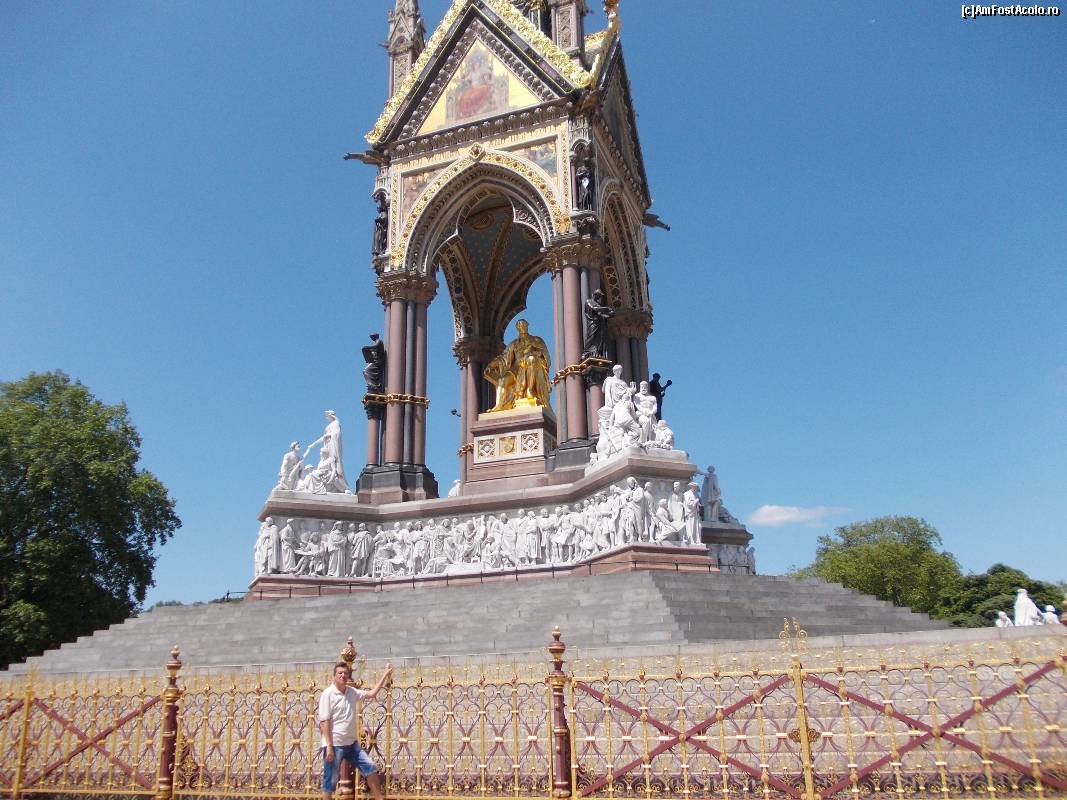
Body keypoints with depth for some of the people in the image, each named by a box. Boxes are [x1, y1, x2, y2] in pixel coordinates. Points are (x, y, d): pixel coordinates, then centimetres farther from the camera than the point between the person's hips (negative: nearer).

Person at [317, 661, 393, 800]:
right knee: (330, 782, 1)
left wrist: (385, 675, 14)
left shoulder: (352, 692, 8)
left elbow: (371, 694, 17)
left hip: (351, 743, 7)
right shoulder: (328, 694, -13)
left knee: (370, 768, 7)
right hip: (334, 745, -7)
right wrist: (329, 747, -21)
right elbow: (324, 722, -16)